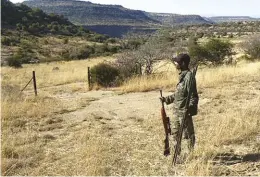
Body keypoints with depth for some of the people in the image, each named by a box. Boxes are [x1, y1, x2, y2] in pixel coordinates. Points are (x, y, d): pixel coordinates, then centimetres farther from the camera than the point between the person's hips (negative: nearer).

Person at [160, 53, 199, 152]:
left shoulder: (189, 76, -17)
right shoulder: (182, 75, 11)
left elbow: (193, 96, -19)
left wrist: (188, 109, -27)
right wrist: (166, 99, 20)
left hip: (184, 112, -9)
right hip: (177, 111, 10)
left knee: (188, 134, 3)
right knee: (175, 133, 18)